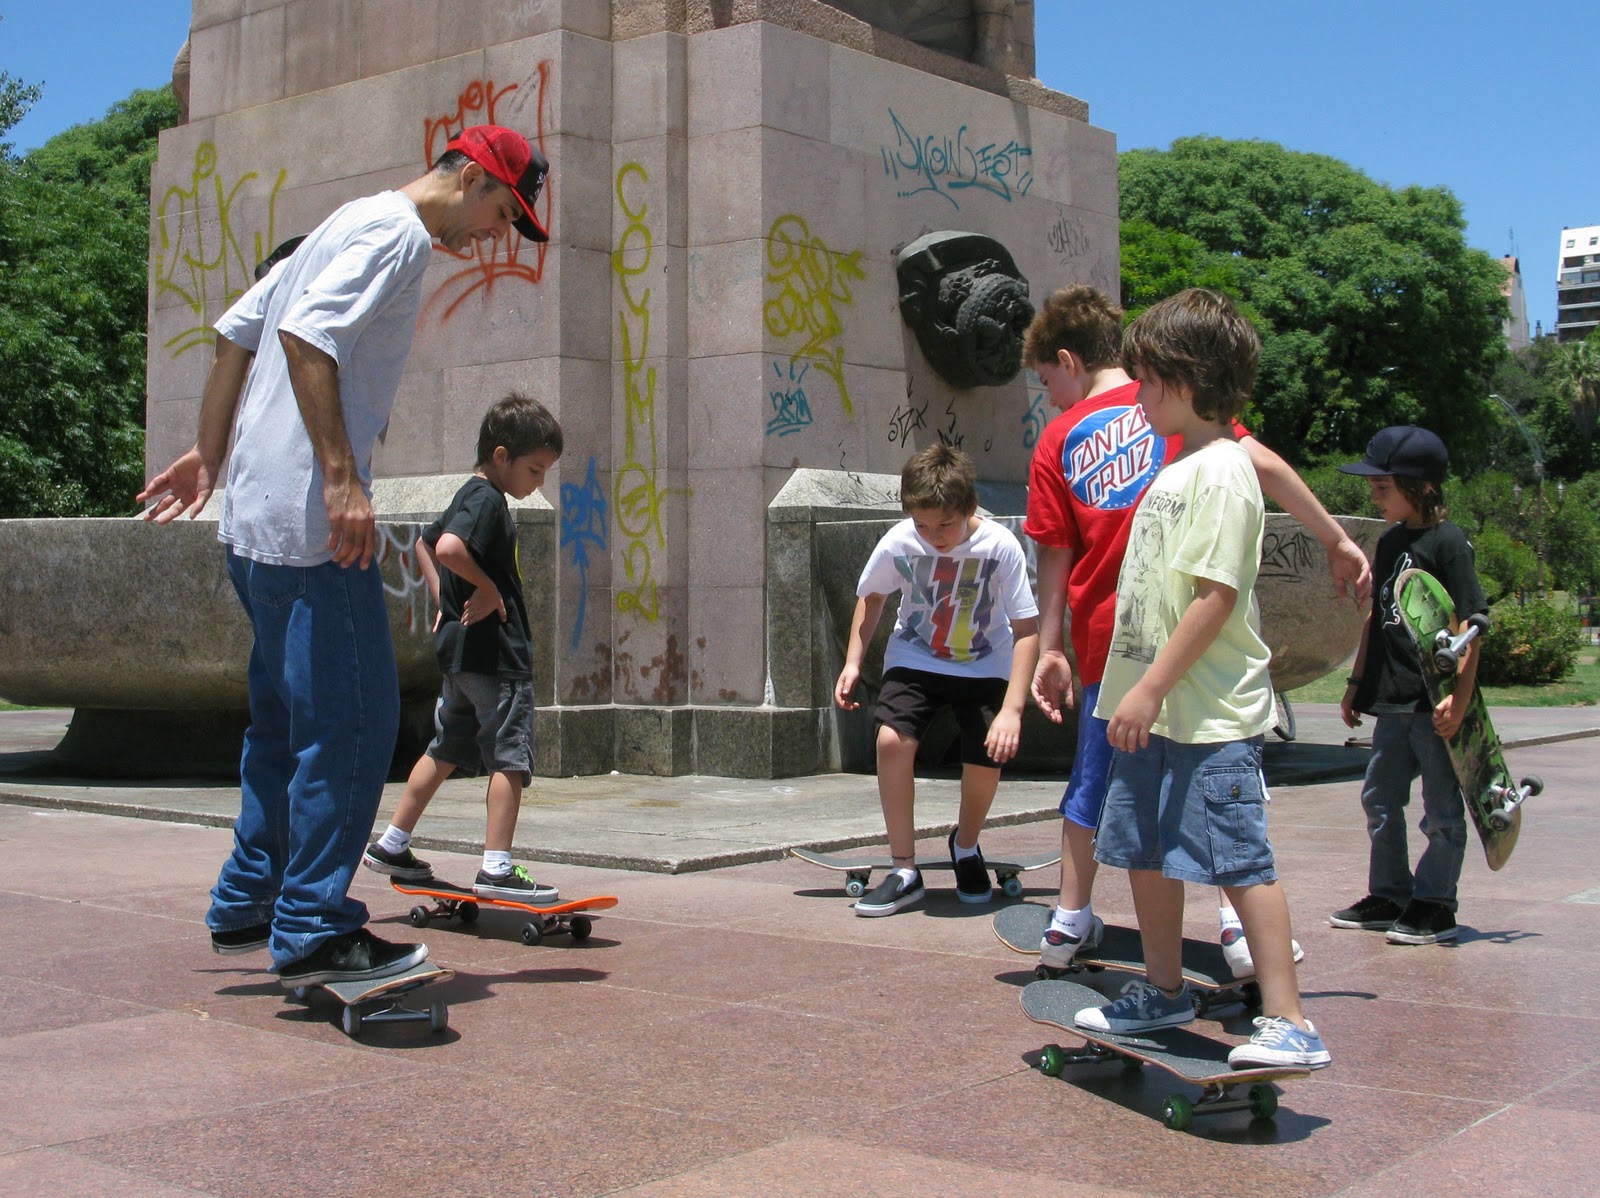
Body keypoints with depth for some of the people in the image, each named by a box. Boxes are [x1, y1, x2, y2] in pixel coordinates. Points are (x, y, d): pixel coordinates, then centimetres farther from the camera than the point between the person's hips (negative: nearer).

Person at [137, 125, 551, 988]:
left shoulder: (352, 224, 23)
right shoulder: (397, 231, -8)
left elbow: (235, 330, 24)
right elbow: (307, 336, -22)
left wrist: (212, 453, 23)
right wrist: (341, 478, -25)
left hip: (256, 518, 10)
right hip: (310, 521, -10)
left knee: (287, 718, 16)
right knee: (352, 719, -8)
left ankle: (245, 905, 23)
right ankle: (313, 932, -4)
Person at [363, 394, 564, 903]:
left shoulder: (471, 497, 17)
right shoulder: (486, 500, -14)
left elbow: (425, 543, 32)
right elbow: (449, 548, -32)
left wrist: (445, 599, 23)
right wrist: (488, 588, -18)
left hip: (460, 649, 10)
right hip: (495, 651, -10)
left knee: (447, 750, 18)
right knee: (510, 756, -7)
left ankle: (391, 844, 25)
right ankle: (497, 868, -8)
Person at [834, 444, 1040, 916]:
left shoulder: (1000, 546, -25)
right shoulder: (898, 542, -20)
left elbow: (1026, 628, -21)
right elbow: (871, 597, 2)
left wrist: (1012, 708, -28)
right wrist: (853, 662, -6)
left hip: (984, 667, -1)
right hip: (914, 660, 1)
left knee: (986, 758, -17)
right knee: (892, 739, -23)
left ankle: (965, 846, 18)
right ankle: (905, 872, -10)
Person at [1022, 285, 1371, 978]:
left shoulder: (1057, 440, 6)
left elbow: (1055, 560, 4)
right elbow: (1260, 463, -8)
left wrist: (1049, 650, 9)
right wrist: (1337, 541, -3)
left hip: (1104, 636, 2)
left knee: (1092, 782, 15)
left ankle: (1070, 922, 21)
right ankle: (1239, 923, 0)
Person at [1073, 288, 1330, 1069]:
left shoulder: (1221, 470, -14)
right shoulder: (1178, 467, 16)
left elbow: (1216, 597, -21)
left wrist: (1152, 688, -21)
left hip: (1210, 711, -10)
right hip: (1155, 708, 10)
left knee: (1238, 859, -9)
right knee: (1146, 853, 17)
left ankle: (1288, 1024, -4)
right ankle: (1163, 991, 33)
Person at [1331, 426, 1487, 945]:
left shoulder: (1448, 542, -11)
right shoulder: (1390, 543, 12)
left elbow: (1470, 623, -15)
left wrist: (1460, 697, -22)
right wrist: (1357, 681, 20)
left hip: (1434, 702, -8)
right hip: (1393, 699, 8)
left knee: (1441, 808, 3)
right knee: (1380, 798, 14)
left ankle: (1435, 905, 12)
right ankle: (1390, 896, 25)